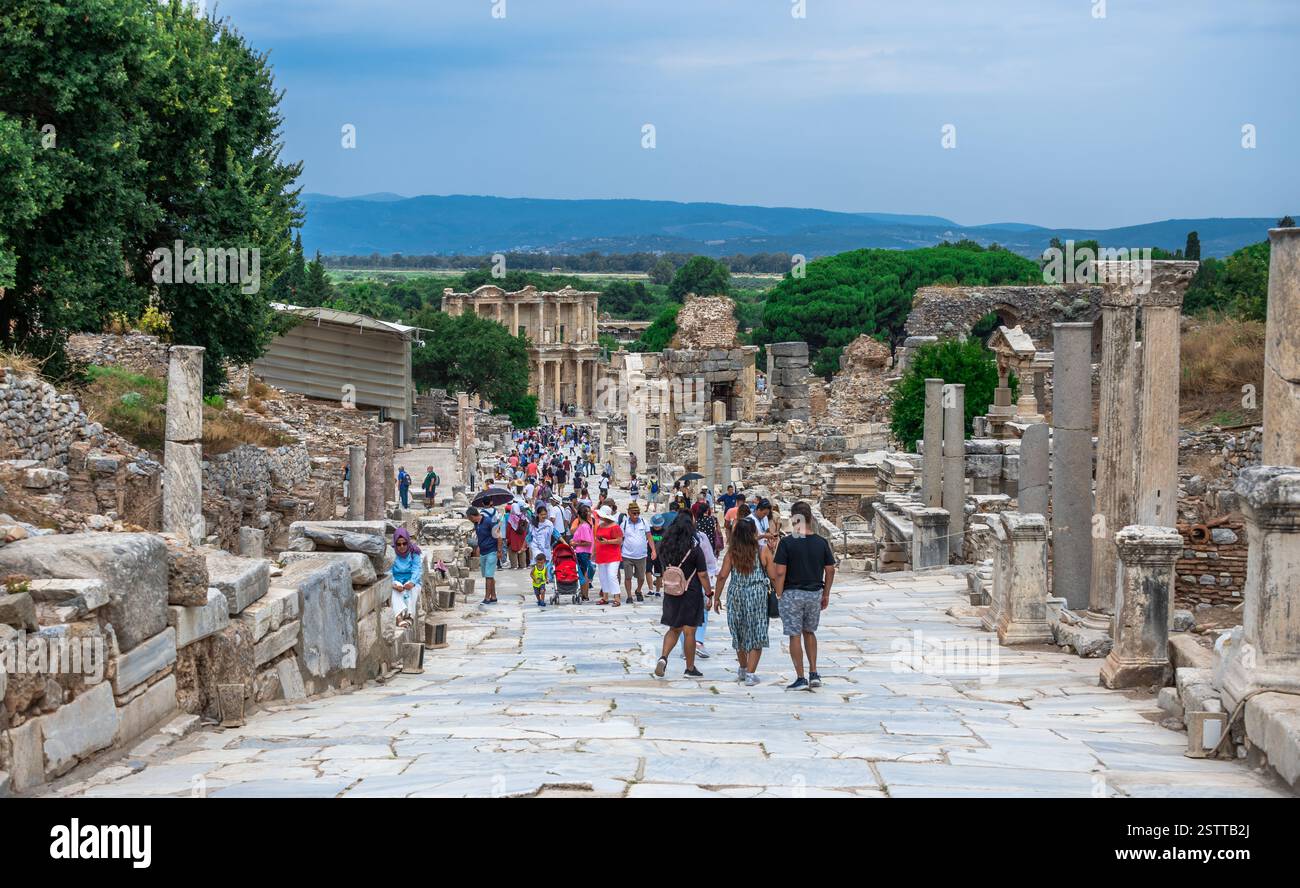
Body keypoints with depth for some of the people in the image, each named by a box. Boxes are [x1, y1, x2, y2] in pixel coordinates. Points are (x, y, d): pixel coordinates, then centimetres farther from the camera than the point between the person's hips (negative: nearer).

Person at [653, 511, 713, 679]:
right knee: (689, 632, 5)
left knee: (674, 629, 17)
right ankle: (690, 668, 14)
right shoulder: (694, 549, -13)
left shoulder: (667, 547, 0)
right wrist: (709, 593, -2)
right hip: (691, 594, -4)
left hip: (671, 594, 4)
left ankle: (663, 657, -4)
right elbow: (702, 575, -11)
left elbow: (665, 571, 10)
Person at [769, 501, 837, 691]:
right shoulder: (822, 542, 0)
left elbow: (779, 572, -15)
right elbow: (830, 571, 5)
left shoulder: (787, 542, -12)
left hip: (792, 593, -4)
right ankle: (814, 674, 16)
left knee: (795, 635, 2)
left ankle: (800, 679, 2)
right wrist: (826, 595, 15)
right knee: (809, 632, 20)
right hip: (815, 593, 4)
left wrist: (779, 596, -5)